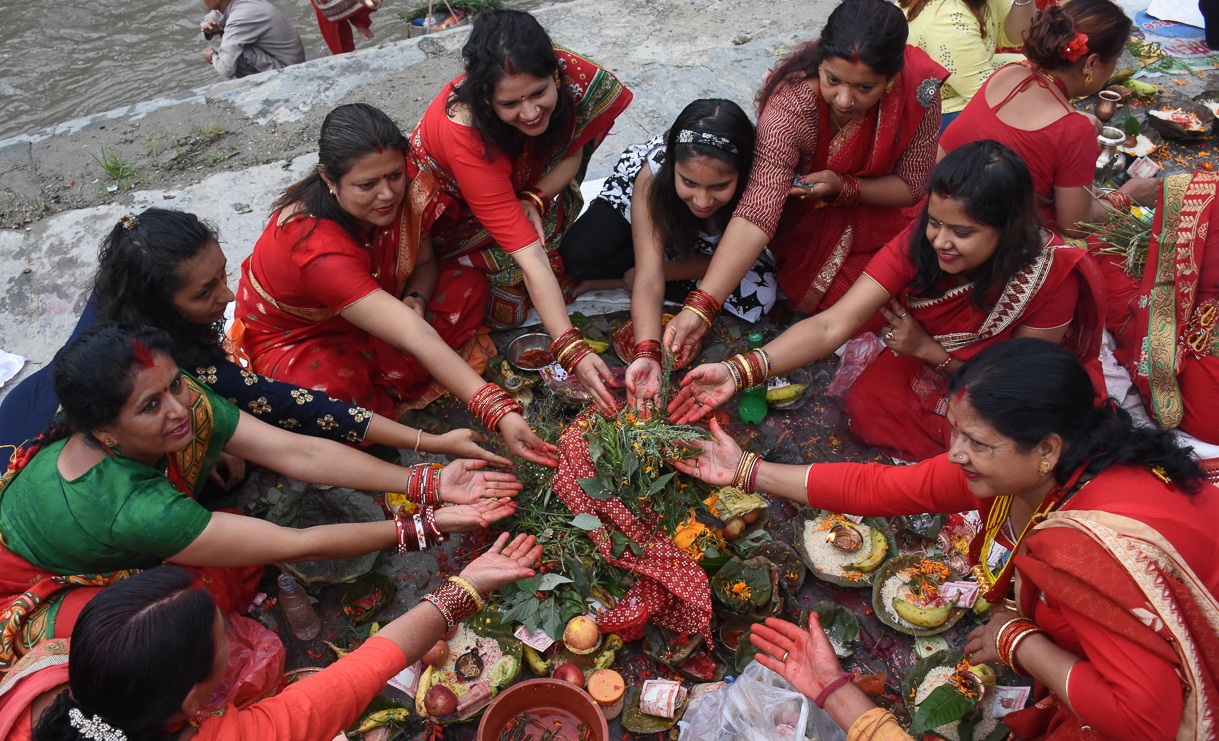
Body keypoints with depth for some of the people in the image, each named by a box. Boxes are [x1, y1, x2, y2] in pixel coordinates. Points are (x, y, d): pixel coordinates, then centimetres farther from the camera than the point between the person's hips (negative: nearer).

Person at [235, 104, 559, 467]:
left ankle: (380, 387, -15)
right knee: (334, 390, -40)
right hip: (296, 340, -7)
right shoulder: (314, 246, -39)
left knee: (467, 286, -12)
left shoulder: (401, 192, -20)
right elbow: (414, 337, -46)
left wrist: (415, 299, -25)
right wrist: (498, 411, -50)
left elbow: (425, 262, 0)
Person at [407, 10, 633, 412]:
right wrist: (572, 351, -49)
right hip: (455, 217, -5)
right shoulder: (463, 132, -42)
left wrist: (534, 199, -29)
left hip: (518, 188, 5)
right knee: (508, 305, -19)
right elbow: (528, 257, -44)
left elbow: (572, 154, -9)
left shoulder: (564, 73, -28)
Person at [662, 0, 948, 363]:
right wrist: (700, 307, -54)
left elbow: (912, 186, -12)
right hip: (805, 214, -2)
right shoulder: (790, 104, -35)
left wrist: (843, 187, -32)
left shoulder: (920, 89, -27)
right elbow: (757, 212, -44)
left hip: (879, 202, 3)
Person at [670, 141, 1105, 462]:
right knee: (867, 406, -22)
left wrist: (930, 349, -26)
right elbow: (833, 325, -34)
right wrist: (739, 371, -46)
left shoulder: (1052, 275, -30)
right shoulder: (918, 244, -25)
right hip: (928, 367, 3)